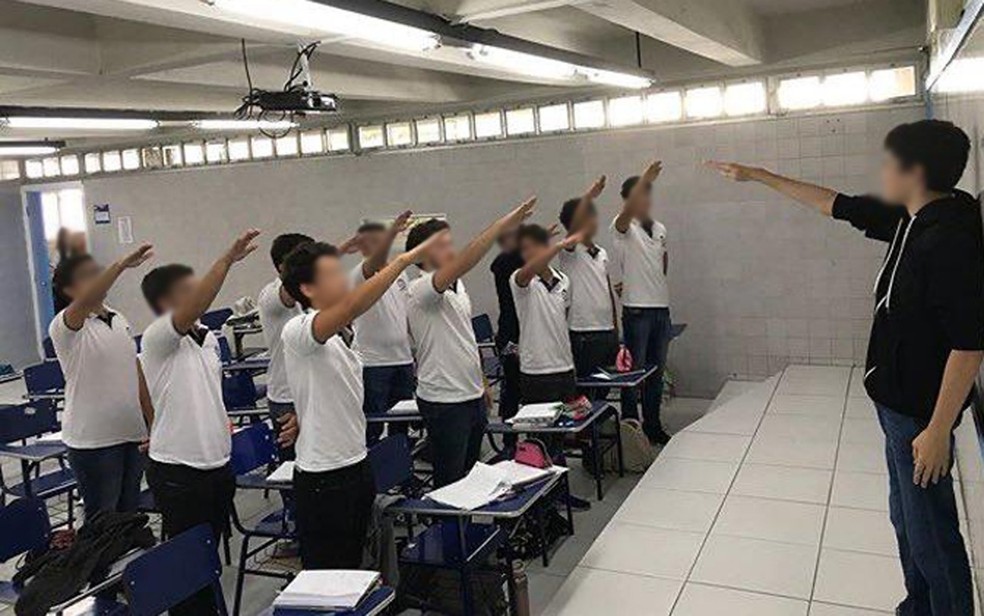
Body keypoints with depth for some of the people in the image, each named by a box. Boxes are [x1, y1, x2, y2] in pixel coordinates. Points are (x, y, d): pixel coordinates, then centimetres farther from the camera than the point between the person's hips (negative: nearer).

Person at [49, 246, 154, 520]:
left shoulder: (120, 319, 9)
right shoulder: (64, 327, -12)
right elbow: (85, 302, -36)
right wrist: (122, 265, -47)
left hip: (133, 434, 6)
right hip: (92, 441, -6)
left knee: (129, 512, 17)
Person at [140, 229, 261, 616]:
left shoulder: (209, 338, 9)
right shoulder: (157, 339, -15)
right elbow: (192, 310, -36)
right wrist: (227, 259, -43)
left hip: (216, 465, 7)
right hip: (177, 472, -7)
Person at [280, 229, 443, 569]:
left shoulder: (342, 335, 9)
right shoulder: (297, 331, -20)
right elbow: (352, 306, -38)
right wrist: (405, 259, -39)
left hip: (356, 465, 8)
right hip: (322, 477, -8)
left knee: (351, 566, 19)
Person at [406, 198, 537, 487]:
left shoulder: (457, 285, 11)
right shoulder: (420, 290, -19)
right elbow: (462, 263, -37)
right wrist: (501, 225, -40)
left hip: (472, 395, 9)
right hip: (443, 401, -9)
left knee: (470, 471, 19)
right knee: (450, 480, 1)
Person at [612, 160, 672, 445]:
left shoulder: (660, 229, 13)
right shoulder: (622, 228, -7)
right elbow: (628, 210, -30)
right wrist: (644, 179, -41)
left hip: (661, 307, 6)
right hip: (636, 310, -6)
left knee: (657, 371, 13)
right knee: (634, 371, -1)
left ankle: (653, 426, 24)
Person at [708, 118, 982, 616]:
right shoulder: (909, 219, 3)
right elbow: (835, 205, 15)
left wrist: (938, 430, -22)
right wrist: (759, 176, 20)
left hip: (921, 412, -9)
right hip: (897, 402, 9)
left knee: (929, 529, 4)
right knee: (906, 518, 21)